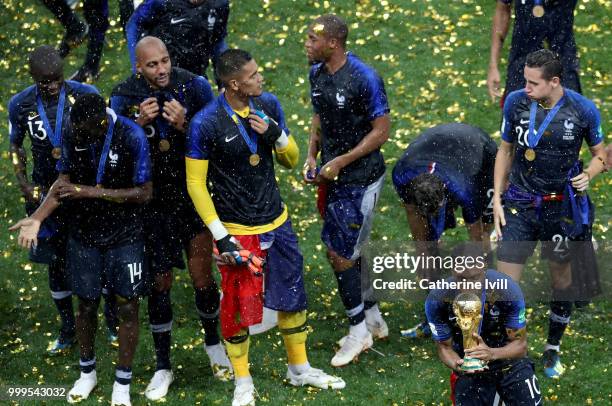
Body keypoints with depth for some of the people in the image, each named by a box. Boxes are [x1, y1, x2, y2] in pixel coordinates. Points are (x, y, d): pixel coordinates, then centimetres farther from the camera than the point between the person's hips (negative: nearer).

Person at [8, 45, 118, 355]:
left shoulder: (85, 95, -13)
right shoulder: (21, 105, -7)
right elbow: (15, 147, 8)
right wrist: (25, 185, -3)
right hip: (47, 191, 2)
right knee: (57, 262, 10)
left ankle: (114, 325, 23)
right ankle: (68, 331, 25)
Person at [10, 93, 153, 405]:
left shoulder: (132, 137, -21)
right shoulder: (72, 135, -9)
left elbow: (144, 192, -18)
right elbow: (64, 181, 1)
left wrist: (92, 192, -23)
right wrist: (37, 218, -12)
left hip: (124, 236, -3)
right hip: (84, 233, 3)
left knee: (127, 307, 2)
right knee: (87, 304, 11)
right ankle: (87, 372, 32)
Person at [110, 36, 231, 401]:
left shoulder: (194, 87, -10)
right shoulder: (124, 99, -10)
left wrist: (184, 125, -23)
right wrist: (139, 125, -22)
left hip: (194, 194, 0)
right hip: (153, 203, 0)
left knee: (203, 278, 0)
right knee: (160, 284, 7)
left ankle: (214, 343, 29)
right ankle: (163, 367, 21)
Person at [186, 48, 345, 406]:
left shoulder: (268, 105, -2)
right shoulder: (206, 124, -18)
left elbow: (291, 160, 8)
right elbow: (196, 183, -11)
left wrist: (275, 134, -14)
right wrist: (220, 236, -14)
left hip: (277, 222, 5)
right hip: (238, 230, -5)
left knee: (293, 297, 14)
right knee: (239, 307, 3)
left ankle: (300, 369, 33)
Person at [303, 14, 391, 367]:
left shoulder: (364, 79, -21)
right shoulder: (317, 73, 3)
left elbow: (382, 130, -16)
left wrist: (341, 161, -18)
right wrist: (312, 156, 2)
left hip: (361, 177, -8)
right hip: (334, 177, 8)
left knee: (341, 255, -4)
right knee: (348, 250, 16)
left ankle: (358, 331, 11)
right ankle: (373, 320, 32)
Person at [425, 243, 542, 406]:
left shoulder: (508, 290, -24)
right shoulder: (437, 301, -22)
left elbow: (520, 345, -16)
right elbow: (445, 347, -9)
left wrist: (492, 353, -37)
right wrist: (457, 365, -33)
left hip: (507, 356, 0)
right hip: (469, 366, 0)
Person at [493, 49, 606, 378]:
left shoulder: (583, 110, -11)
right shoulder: (516, 102, -7)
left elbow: (600, 154, 5)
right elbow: (505, 150, 6)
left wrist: (588, 175, -16)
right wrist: (497, 197, 2)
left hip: (561, 207, 0)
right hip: (520, 205, 0)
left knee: (561, 279, 13)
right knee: (505, 282, -6)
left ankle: (553, 350, 32)